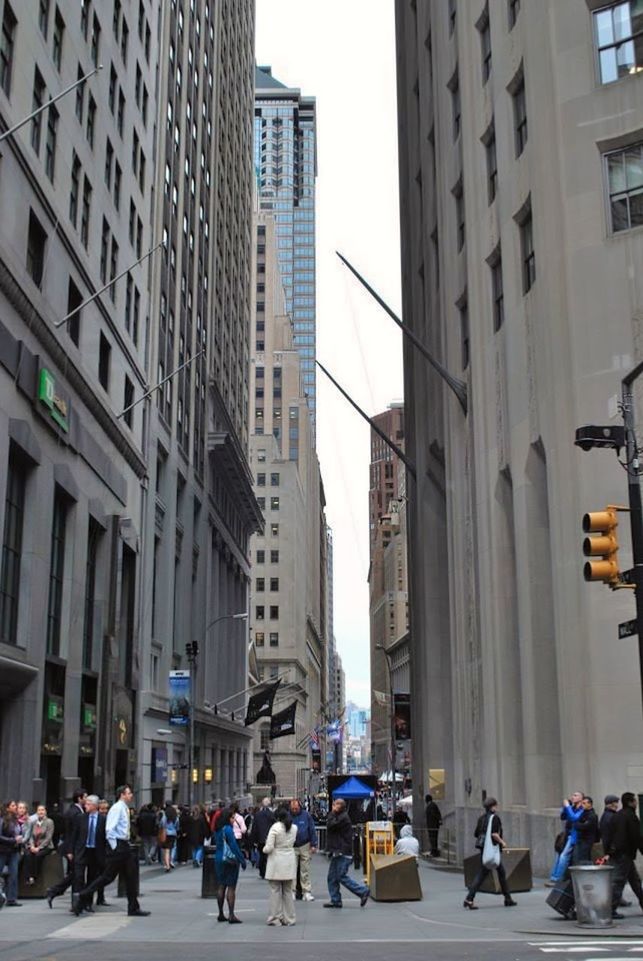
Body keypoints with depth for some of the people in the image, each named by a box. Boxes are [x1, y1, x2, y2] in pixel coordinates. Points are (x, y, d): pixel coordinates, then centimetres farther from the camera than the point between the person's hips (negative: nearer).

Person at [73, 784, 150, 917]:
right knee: (107, 876, -6)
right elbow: (109, 829, -19)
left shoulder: (125, 809, 15)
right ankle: (81, 897, 1)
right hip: (117, 846, -9)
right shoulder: (117, 808, -13)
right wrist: (114, 847, -18)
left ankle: (134, 908, 13)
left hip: (124, 846, 9)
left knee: (131, 877, 9)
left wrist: (127, 845, 15)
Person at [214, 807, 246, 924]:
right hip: (230, 860, -8)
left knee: (221, 886, 13)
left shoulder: (218, 830, 9)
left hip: (219, 860, 8)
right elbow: (234, 846, -17)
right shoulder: (228, 829, -16)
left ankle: (221, 914, 17)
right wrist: (242, 860, -12)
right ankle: (231, 915, -5)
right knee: (231, 887, -4)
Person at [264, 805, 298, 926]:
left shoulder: (275, 828, -14)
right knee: (288, 891, 14)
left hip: (277, 862, -5)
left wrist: (264, 849, 5)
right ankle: (288, 918, 17)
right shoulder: (294, 828, 2)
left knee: (275, 891, 4)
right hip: (289, 862, 5)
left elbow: (269, 848, -15)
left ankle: (275, 918, 7)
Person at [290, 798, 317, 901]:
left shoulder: (306, 815, -2)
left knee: (305, 871, 2)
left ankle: (307, 891, 6)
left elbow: (312, 830, 1)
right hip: (292, 847, 1)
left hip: (305, 846, -1)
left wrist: (313, 845, -2)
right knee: (292, 871, 2)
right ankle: (292, 891, 10)